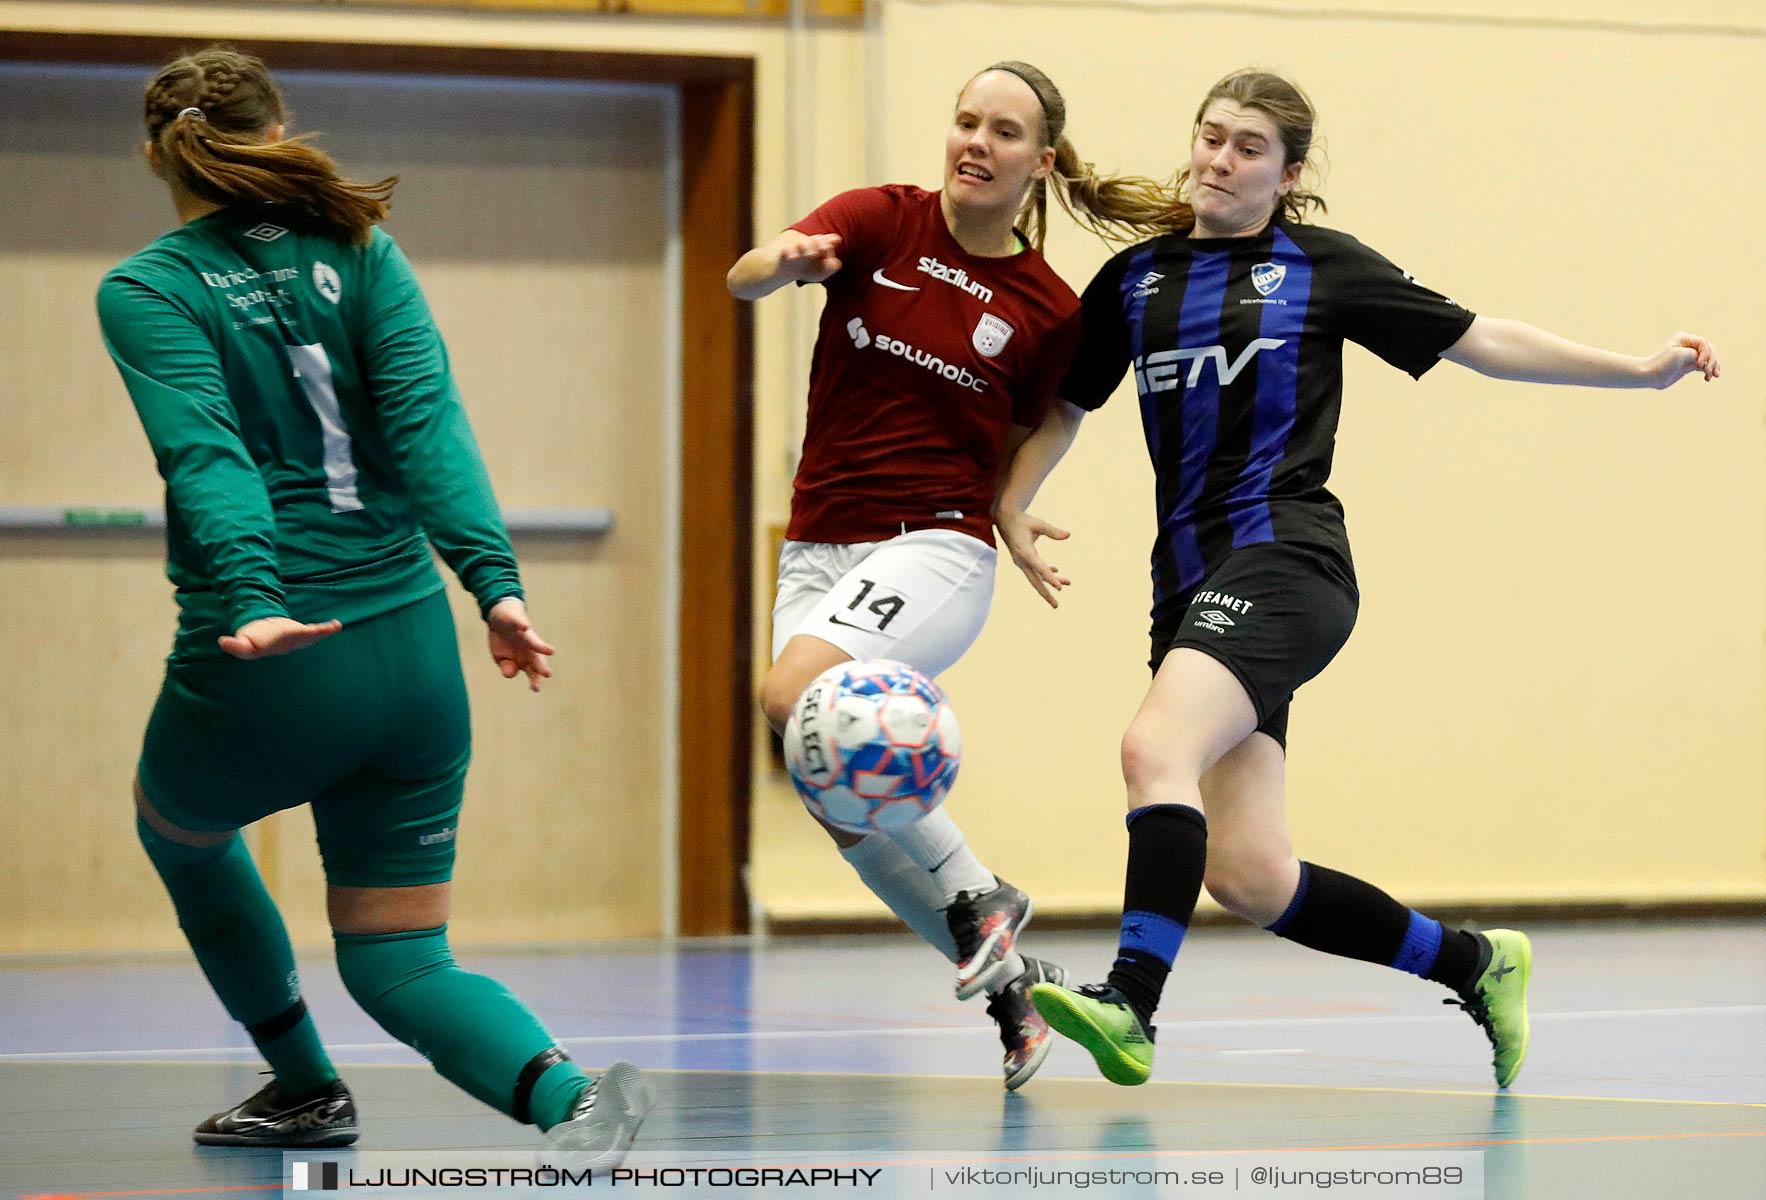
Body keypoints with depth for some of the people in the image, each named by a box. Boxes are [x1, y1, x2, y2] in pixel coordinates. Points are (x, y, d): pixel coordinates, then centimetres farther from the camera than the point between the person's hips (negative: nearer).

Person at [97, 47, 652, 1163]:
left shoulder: (143, 291, -2)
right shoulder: (362, 254, 7)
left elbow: (206, 454, -18)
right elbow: (428, 420, -6)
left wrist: (252, 601, -30)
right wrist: (495, 579, -14)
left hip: (262, 679, -3)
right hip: (410, 654, 3)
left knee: (177, 824, 32)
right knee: (399, 962, 11)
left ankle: (305, 1085, 38)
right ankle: (564, 1088, -19)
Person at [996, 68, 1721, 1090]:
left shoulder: (1322, 267, 6)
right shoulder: (1134, 280, 16)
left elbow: (1479, 341, 9)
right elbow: (1065, 407, 27)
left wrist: (1642, 371, 4)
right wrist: (1011, 509, 9)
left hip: (1287, 559, -5)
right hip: (1194, 583, 5)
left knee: (1156, 746, -30)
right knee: (1248, 879, -2)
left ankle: (1131, 1006, -35)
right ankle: (1474, 965, 17)